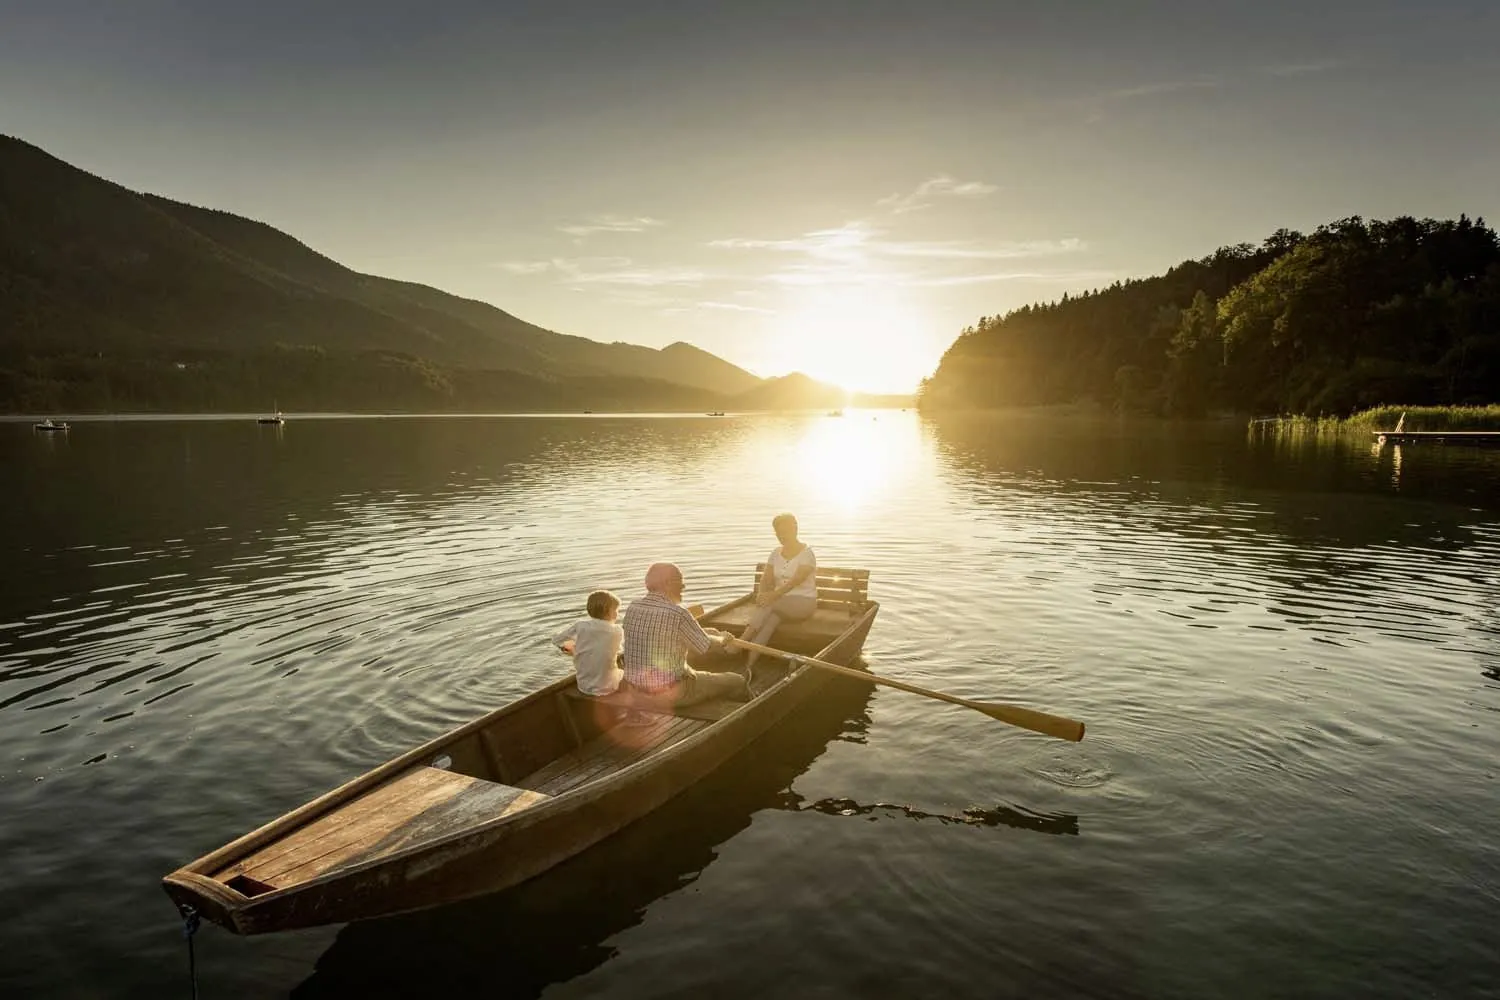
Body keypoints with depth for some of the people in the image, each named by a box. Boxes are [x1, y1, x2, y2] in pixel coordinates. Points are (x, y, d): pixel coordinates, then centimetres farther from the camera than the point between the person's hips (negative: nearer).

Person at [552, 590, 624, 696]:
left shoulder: (580, 626, -9)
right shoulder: (617, 631, -11)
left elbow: (556, 640, 3)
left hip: (584, 686, 3)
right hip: (606, 688, -2)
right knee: (625, 674, 31)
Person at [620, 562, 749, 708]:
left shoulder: (632, 608, -2)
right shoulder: (677, 614, -23)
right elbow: (705, 646, -10)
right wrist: (722, 638, 12)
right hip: (671, 694, -7)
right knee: (737, 682, 10)